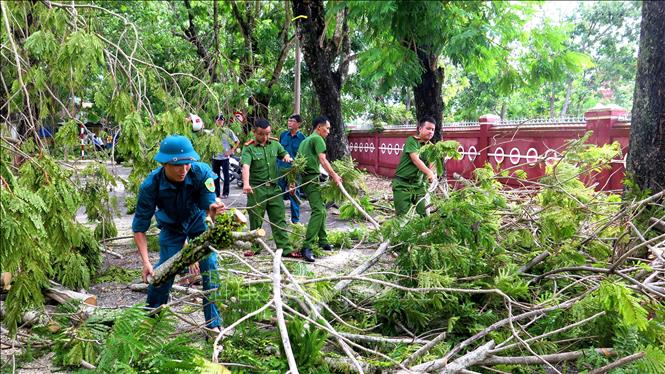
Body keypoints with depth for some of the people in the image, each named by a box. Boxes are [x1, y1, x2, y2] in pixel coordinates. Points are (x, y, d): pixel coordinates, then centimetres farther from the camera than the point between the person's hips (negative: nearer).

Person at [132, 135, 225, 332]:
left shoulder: (201, 172, -34)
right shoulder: (150, 186, -33)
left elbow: (209, 208, -29)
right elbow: (139, 228, -25)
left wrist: (213, 210, -55)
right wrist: (146, 262, -37)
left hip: (198, 220, 0)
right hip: (171, 226, 0)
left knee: (210, 268, -10)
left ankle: (213, 324, 5)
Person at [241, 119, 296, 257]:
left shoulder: (274, 143, 8)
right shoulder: (249, 147, -8)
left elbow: (284, 153, 25)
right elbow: (245, 166, -23)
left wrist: (287, 157, 0)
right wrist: (246, 184, -39)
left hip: (274, 187, 4)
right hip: (256, 189, -4)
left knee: (279, 220, 4)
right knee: (256, 220, 7)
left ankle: (285, 248, 7)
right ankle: (255, 247, 21)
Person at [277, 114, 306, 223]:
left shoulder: (302, 138, -3)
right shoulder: (283, 135, 8)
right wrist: (276, 165, 11)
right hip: (281, 168, 3)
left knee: (294, 194, 2)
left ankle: (295, 220, 12)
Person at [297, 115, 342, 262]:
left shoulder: (306, 140, 23)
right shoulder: (318, 139, -6)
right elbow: (322, 160, -17)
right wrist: (334, 175, -17)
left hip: (304, 177, 10)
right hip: (312, 178, -10)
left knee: (321, 209, 18)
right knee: (318, 211, -18)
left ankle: (323, 241, 24)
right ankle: (307, 247, -24)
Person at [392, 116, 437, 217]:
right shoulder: (411, 140, -10)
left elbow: (430, 165, 1)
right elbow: (415, 160, -24)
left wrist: (433, 174, -21)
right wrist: (429, 172, -38)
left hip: (418, 184, 6)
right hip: (402, 184, -5)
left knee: (425, 213, 0)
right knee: (403, 214, -6)